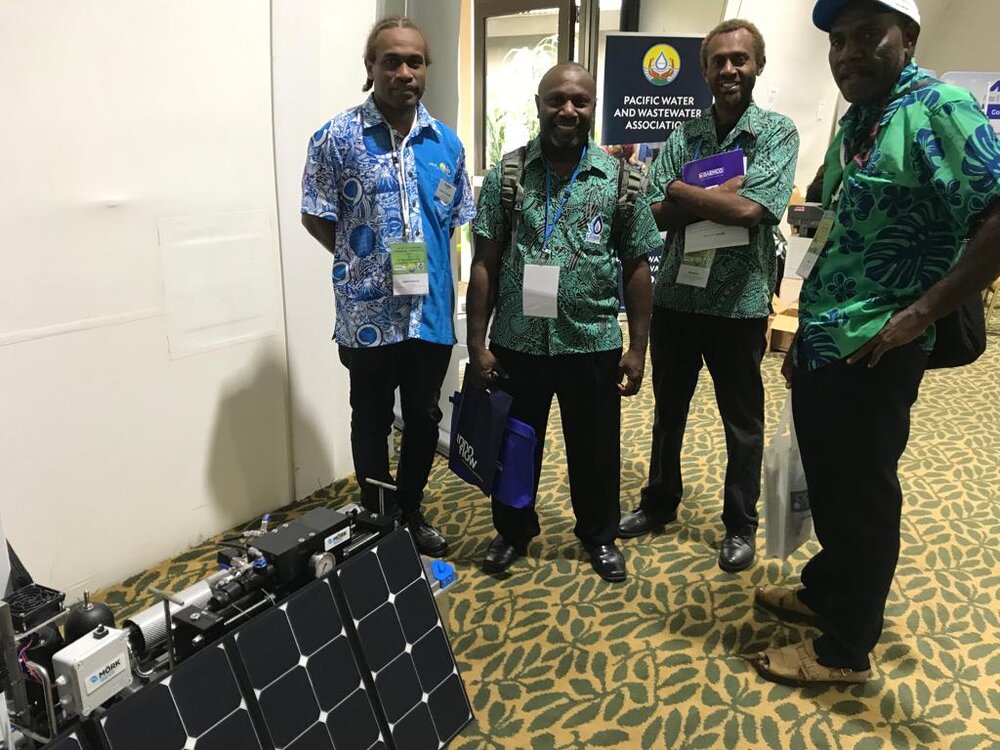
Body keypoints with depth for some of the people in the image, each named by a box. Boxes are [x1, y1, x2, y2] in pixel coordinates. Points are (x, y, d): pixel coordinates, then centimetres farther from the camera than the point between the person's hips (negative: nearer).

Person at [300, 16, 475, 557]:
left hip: (432, 308, 4)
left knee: (424, 418, 15)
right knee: (372, 423, 11)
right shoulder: (337, 137, -6)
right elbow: (316, 218, -3)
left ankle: (411, 513, 36)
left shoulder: (447, 143, 6)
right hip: (368, 311, -3)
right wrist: (366, 261, 0)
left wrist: (424, 261, 3)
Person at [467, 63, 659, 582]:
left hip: (593, 344, 0)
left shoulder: (619, 179, -1)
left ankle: (599, 535, 39)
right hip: (517, 343, 0)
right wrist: (477, 342, -4)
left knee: (595, 450, 15)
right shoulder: (506, 175, -1)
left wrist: (638, 347, -1)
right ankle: (513, 530, 39)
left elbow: (636, 268, 2)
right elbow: (485, 264, -1)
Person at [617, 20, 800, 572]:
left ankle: (740, 524, 27)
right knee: (668, 409, 17)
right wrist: (722, 195, -17)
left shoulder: (777, 132, -5)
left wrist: (682, 191, -11)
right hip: (676, 295, 4)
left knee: (742, 421, 10)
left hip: (739, 301, -4)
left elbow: (751, 210, -21)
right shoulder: (684, 136, 5)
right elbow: (658, 214, -5)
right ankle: (660, 501, 37)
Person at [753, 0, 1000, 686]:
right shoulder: (858, 120, 13)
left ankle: (845, 650, 22)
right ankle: (825, 590, 42)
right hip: (823, 346, 8)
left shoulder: (936, 109, -13)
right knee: (828, 486, 21)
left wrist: (920, 313, -22)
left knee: (860, 499, 5)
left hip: (872, 355, -8)